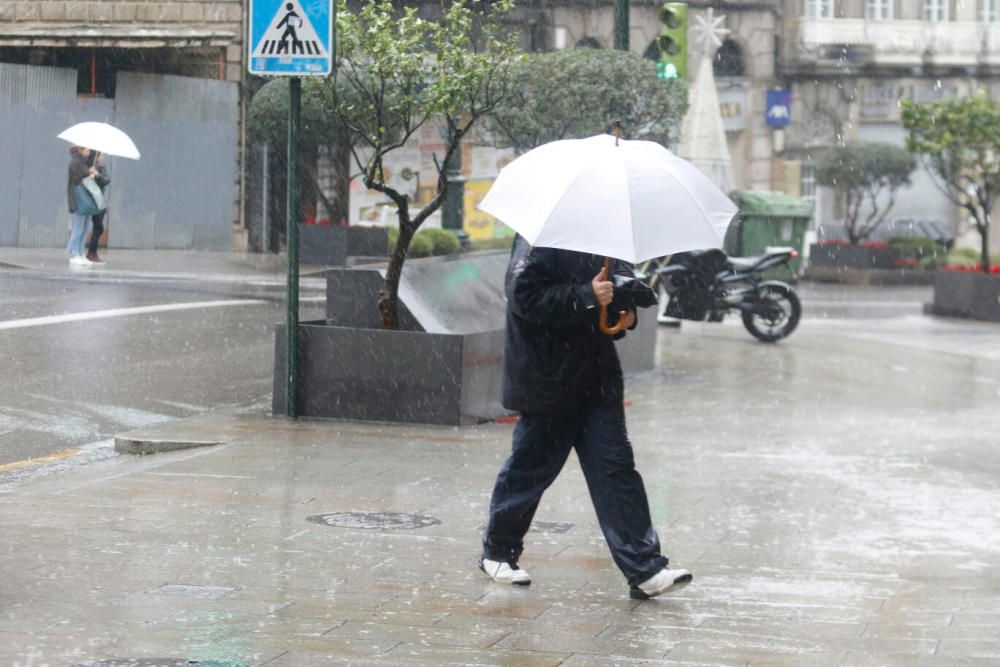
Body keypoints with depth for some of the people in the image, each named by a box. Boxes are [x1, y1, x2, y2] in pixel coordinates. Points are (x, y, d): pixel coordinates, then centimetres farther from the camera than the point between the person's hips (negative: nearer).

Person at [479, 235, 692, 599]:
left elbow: (621, 272, 25)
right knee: (530, 468, 7)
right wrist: (587, 297, -27)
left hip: (597, 382, 6)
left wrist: (625, 306, 4)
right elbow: (526, 296, -23)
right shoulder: (539, 242, -14)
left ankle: (644, 570, -3)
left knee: (616, 468, 0)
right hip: (547, 382, -6)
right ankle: (497, 552, 29)